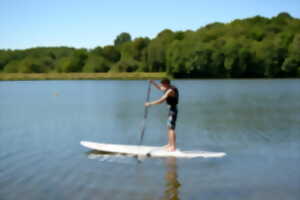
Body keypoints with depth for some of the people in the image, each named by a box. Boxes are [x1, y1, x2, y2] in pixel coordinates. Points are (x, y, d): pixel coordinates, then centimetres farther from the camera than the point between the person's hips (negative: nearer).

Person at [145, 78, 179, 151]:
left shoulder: (170, 91, -20)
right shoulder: (170, 88, 11)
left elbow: (161, 100, -26)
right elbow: (160, 88, 26)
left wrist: (150, 104, -22)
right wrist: (153, 82, 12)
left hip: (172, 110, -10)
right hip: (171, 110, 10)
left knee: (171, 128, -11)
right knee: (169, 127, 17)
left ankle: (173, 147, -11)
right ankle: (169, 144, 26)